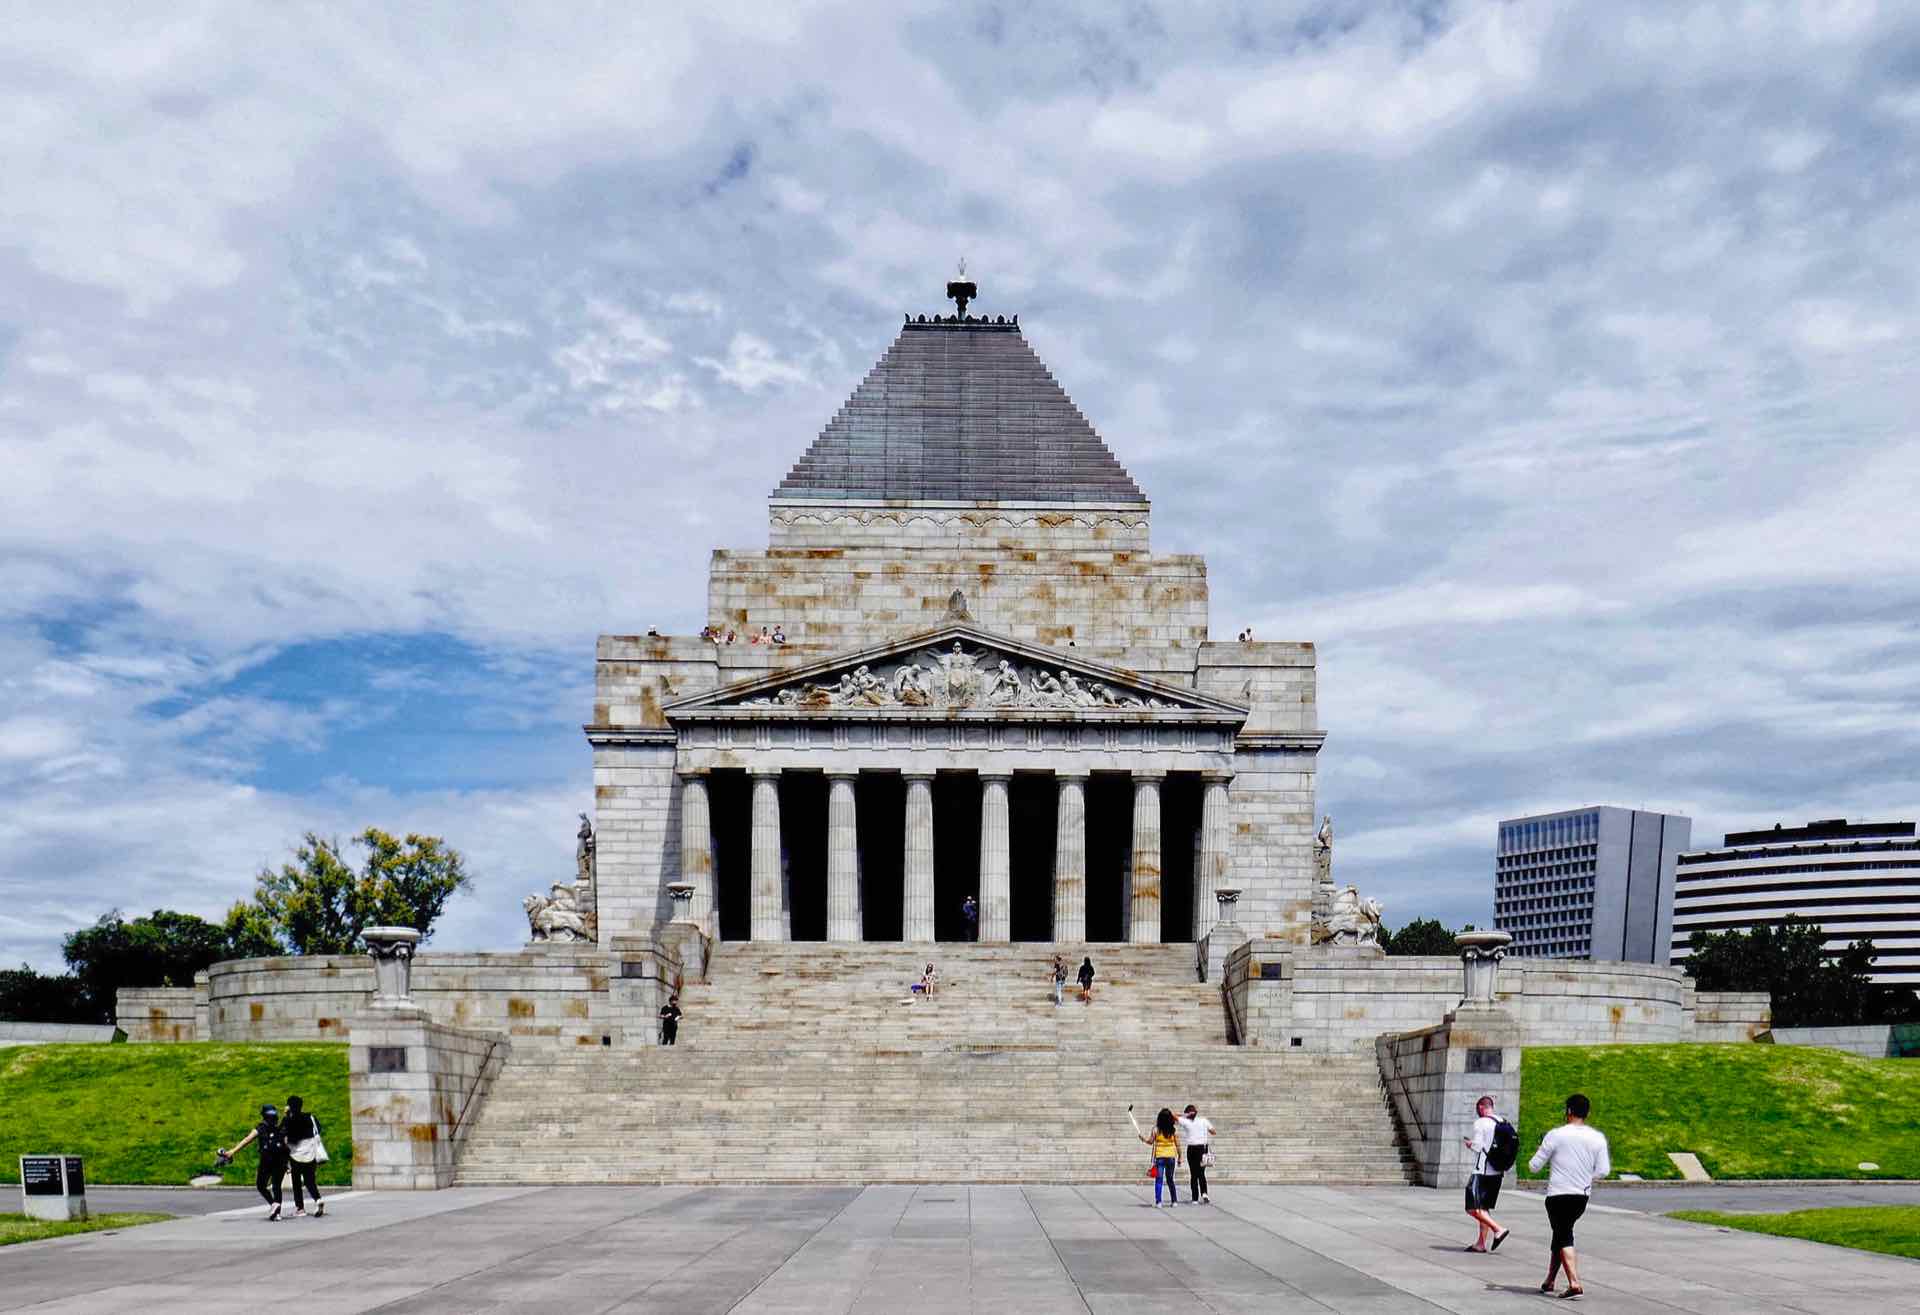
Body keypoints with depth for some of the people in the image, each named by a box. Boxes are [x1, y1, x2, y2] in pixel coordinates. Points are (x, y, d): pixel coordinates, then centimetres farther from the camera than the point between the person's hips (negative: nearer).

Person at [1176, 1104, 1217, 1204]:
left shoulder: (1186, 1122, -3)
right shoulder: (1204, 1121, 2)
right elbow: (1213, 1132, 7)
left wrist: (1185, 1115, 2)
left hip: (1192, 1149, -2)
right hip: (1203, 1148, 2)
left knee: (1193, 1174, 6)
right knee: (1201, 1173, 10)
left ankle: (1195, 1198, 5)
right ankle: (1204, 1193, -12)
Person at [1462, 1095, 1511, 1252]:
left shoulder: (1480, 1123, -10)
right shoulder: (1505, 1124, 11)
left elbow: (1477, 1147, -14)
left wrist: (1468, 1143, 7)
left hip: (1482, 1172, -8)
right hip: (1498, 1172, 8)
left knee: (1473, 1209, -5)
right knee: (1484, 1208, 16)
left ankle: (1498, 1230, -16)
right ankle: (1481, 1243, 16)